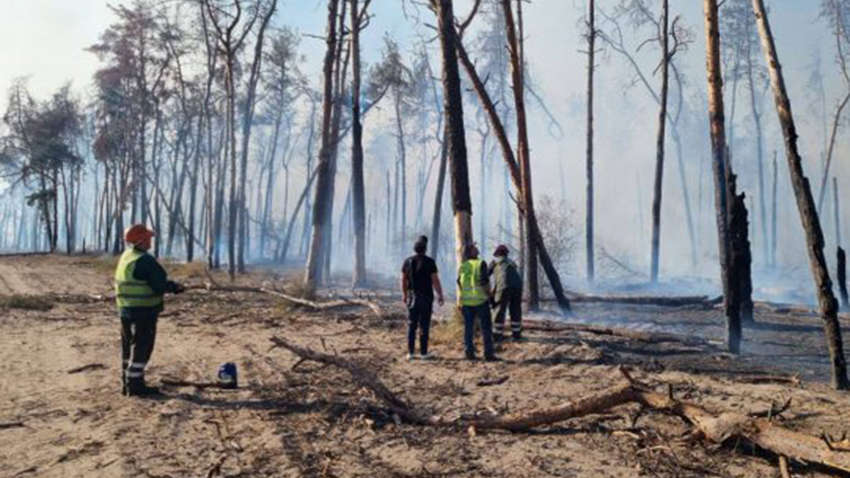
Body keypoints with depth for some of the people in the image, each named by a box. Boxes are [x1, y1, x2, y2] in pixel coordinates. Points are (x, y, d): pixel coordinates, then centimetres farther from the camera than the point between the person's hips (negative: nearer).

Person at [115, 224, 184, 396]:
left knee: (129, 346, 16)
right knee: (142, 346, -2)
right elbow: (159, 285, -20)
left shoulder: (126, 257, 12)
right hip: (143, 311, -10)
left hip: (125, 309, 10)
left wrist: (171, 285, 6)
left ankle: (127, 383, 25)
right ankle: (135, 384, 1)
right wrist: (174, 287, 0)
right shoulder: (145, 260, -18)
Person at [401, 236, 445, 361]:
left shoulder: (408, 261, 1)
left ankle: (410, 352, 7)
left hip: (412, 297, 3)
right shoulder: (429, 262, -10)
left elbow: (403, 280, 6)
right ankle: (423, 352, 5)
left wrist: (404, 295, 18)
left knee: (411, 325, 7)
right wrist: (440, 296, -2)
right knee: (424, 326, 2)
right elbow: (435, 280, -11)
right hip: (426, 298, -3)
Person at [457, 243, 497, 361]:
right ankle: (488, 354, 1)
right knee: (486, 327, 3)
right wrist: (489, 294, -6)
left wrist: (459, 302, 16)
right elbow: (484, 281, -18)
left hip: (466, 301, 4)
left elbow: (459, 284, 8)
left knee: (468, 327, 11)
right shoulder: (481, 263, -9)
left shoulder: (462, 266, 5)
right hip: (480, 300, -4)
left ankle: (469, 352, 9)